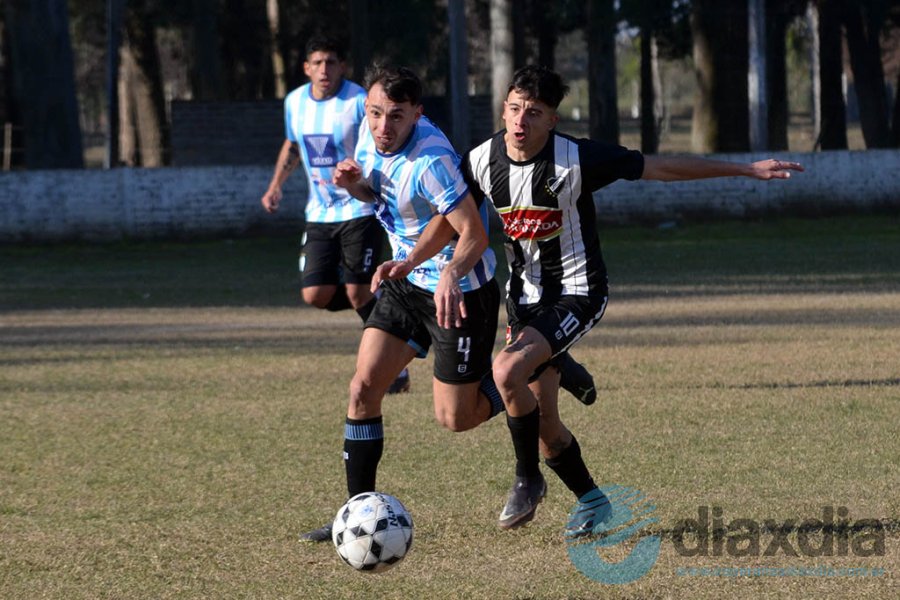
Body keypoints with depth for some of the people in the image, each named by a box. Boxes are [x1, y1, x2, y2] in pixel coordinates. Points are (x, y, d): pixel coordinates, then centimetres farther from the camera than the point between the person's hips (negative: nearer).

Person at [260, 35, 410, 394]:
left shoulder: (358, 102, -15)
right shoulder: (295, 102, 4)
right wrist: (276, 184, 10)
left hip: (359, 211, -6)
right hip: (319, 214, 6)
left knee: (358, 293, -10)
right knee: (316, 295, -3)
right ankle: (377, 307, 26)